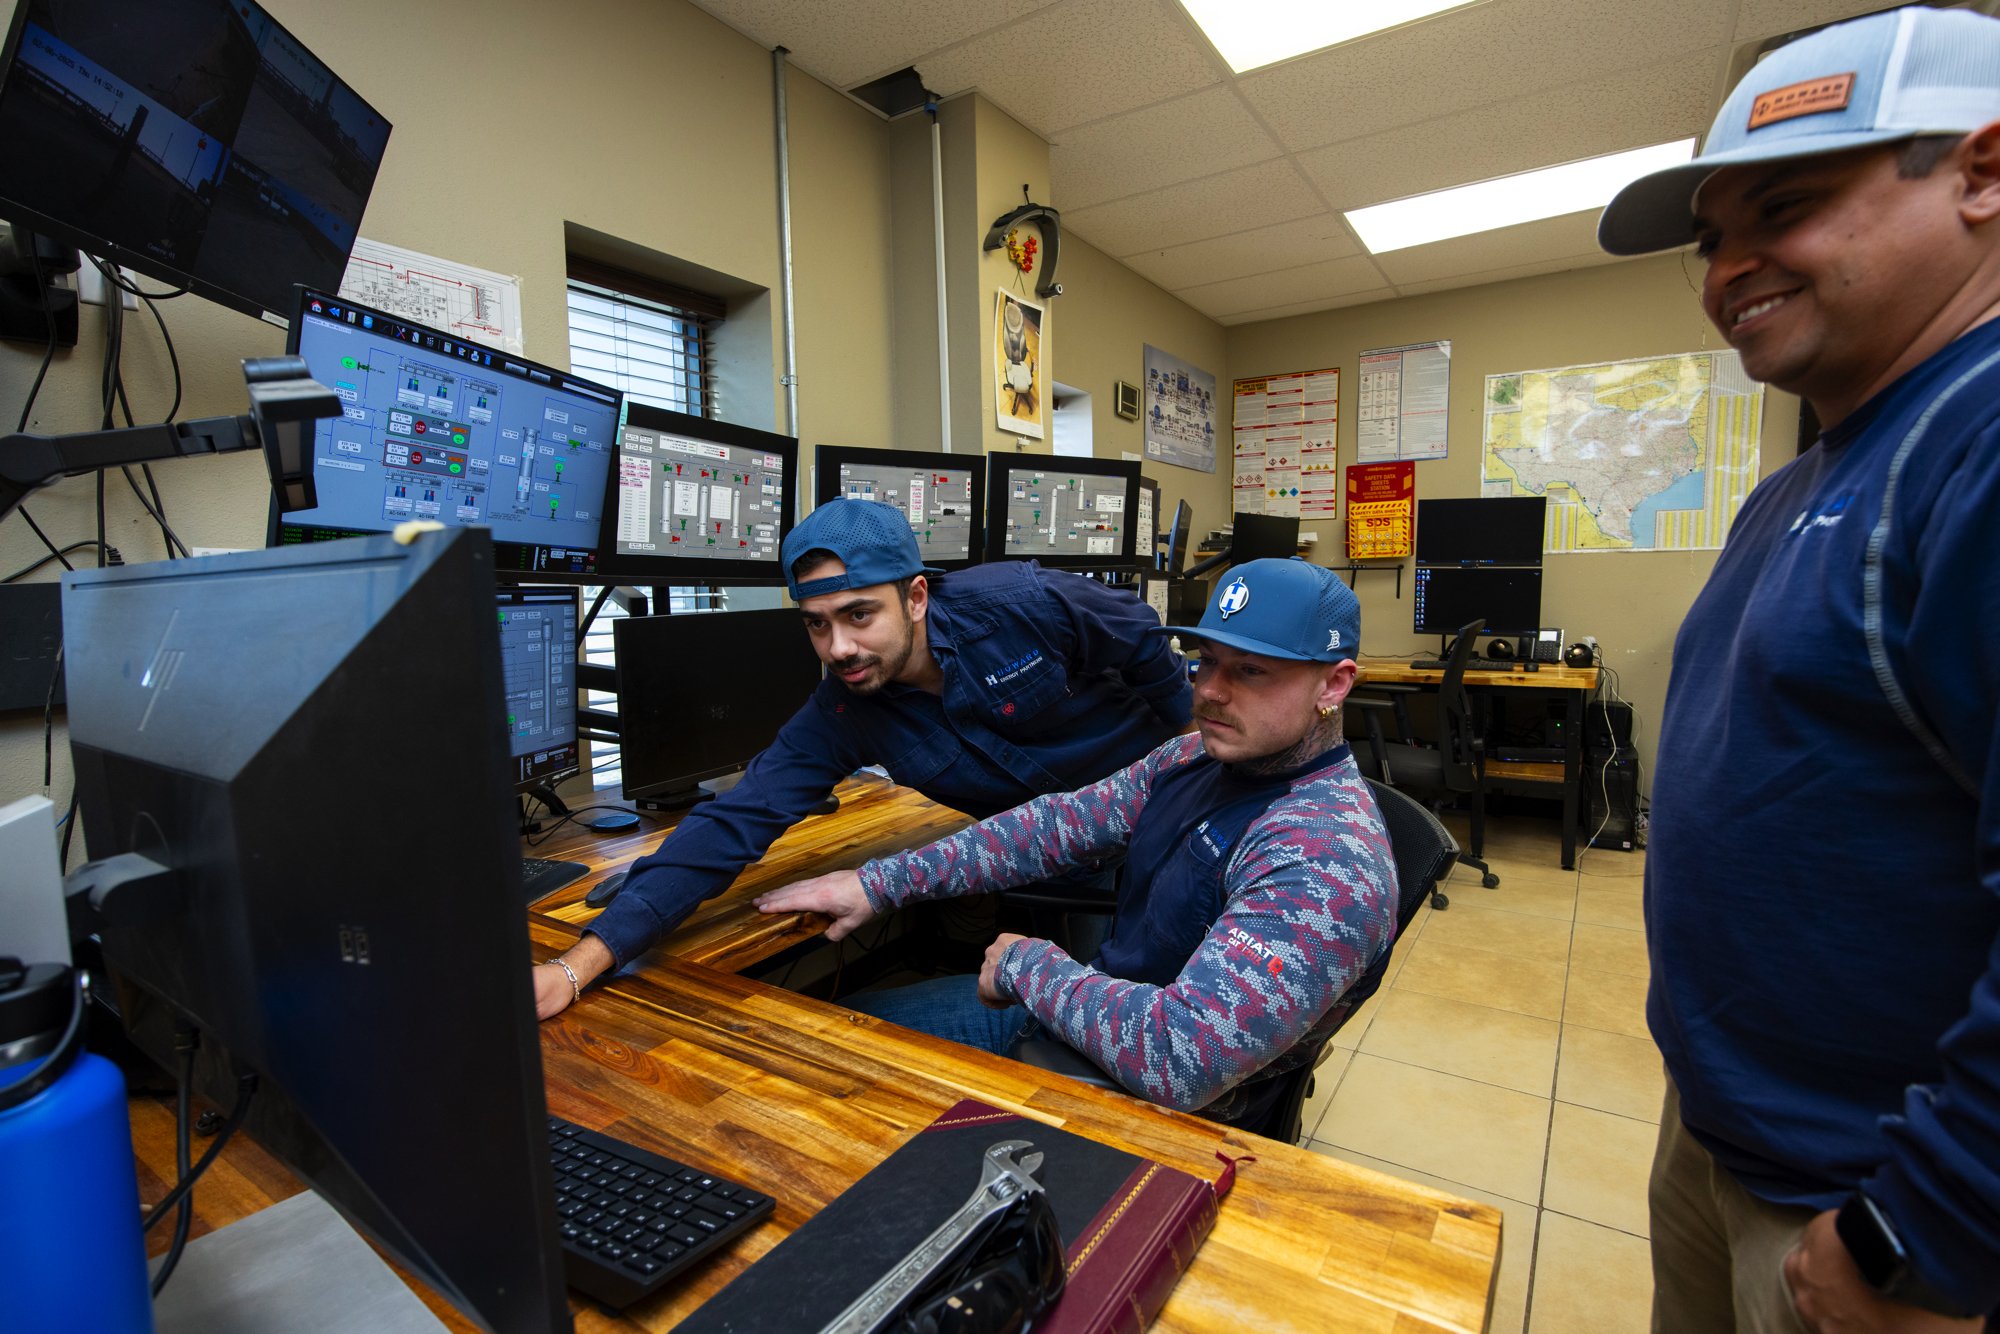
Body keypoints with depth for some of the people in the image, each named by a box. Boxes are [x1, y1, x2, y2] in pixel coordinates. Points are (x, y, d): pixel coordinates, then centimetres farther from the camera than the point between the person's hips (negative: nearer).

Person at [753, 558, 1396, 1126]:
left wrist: (1029, 965, -21)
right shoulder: (1193, 759, -3)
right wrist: (881, 883, -4)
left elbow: (1181, 1057, -37)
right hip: (1100, 1002, 8)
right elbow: (1062, 823, 0)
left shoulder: (1328, 859, -29)